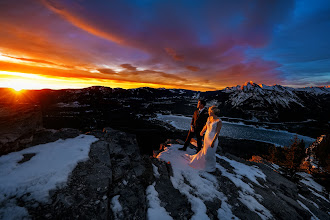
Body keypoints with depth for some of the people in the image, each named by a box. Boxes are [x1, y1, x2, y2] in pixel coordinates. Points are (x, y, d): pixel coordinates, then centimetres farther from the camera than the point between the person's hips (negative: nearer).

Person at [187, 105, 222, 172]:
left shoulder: (219, 121, -21)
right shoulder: (209, 118, 0)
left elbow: (217, 132, -21)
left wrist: (213, 142, -21)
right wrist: (202, 131, 32)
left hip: (213, 138, -6)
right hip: (206, 137, 6)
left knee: (210, 153, 7)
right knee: (205, 151, 22)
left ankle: (211, 167, 30)